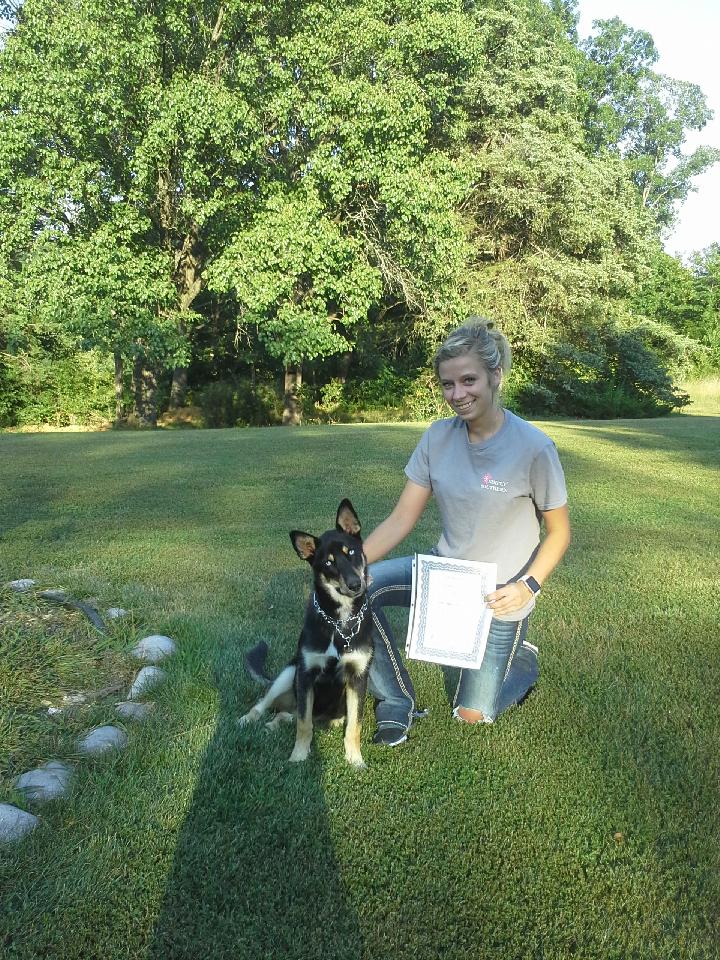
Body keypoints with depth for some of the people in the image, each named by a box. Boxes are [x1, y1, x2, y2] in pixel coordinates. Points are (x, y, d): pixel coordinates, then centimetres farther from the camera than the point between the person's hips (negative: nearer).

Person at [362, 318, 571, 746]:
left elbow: (559, 532, -9)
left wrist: (529, 586, -22)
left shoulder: (533, 447, -23)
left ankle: (522, 659, 38)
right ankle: (397, 702, -3)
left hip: (500, 595, -4)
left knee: (472, 714, 6)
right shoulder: (438, 437, -10)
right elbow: (401, 520, -9)